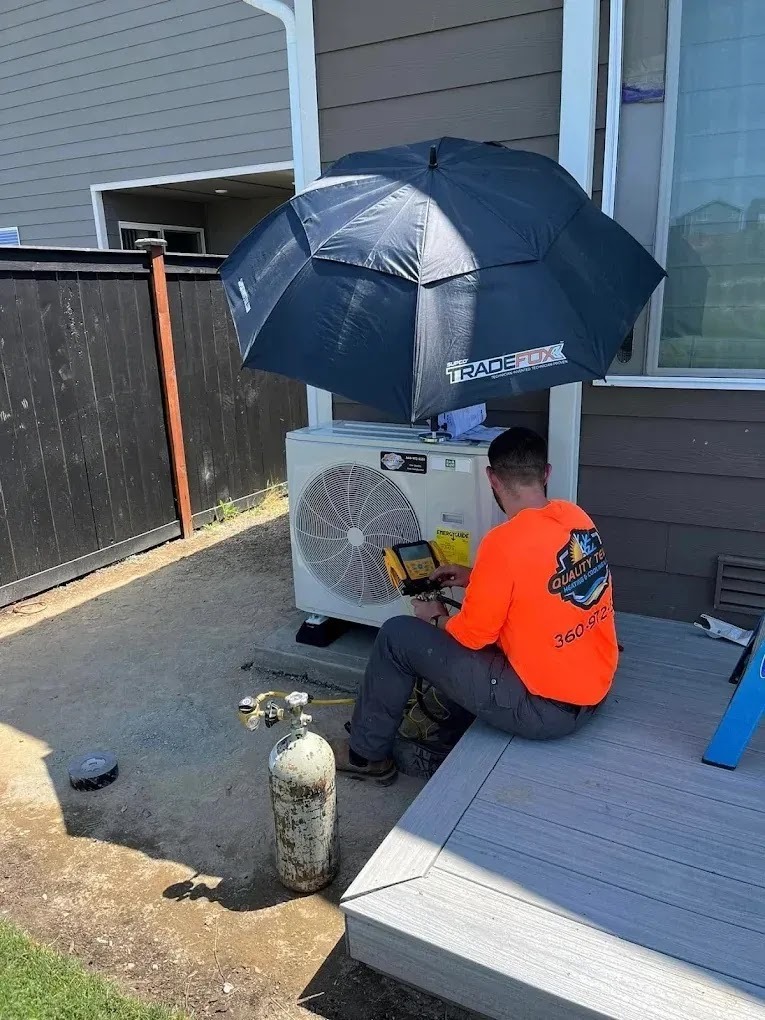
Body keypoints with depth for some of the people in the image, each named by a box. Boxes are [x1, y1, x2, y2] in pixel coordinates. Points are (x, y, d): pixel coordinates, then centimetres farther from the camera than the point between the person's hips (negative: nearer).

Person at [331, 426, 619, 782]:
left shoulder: (505, 541, -23)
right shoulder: (576, 518, 0)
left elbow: (473, 635, -13)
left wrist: (437, 618, 7)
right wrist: (477, 578, 17)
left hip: (546, 707, -8)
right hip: (595, 690, 8)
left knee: (397, 637, 0)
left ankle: (366, 754, 19)